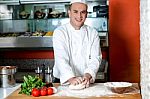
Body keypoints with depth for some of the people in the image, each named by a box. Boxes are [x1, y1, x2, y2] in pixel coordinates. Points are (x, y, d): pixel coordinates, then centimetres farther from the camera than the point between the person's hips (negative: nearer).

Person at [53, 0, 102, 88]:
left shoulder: (93, 33, 7)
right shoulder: (59, 32, -1)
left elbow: (95, 58, -2)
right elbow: (61, 59, -13)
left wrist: (88, 76, -21)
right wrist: (71, 78, -28)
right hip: (64, 82, -1)